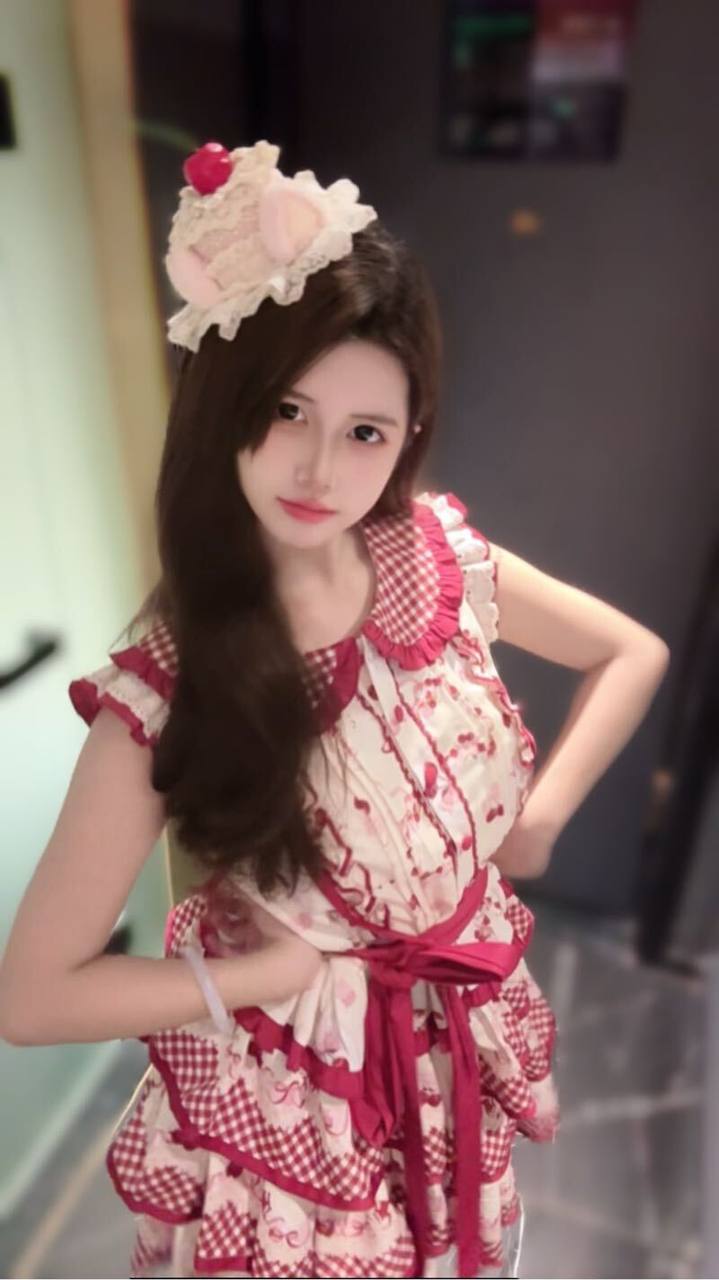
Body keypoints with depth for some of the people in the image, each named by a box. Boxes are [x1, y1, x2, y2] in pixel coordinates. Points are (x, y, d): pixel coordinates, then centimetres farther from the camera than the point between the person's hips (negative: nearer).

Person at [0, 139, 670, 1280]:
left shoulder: (444, 556, -18)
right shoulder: (165, 688, -28)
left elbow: (635, 655, -1)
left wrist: (541, 814, -9)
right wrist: (281, 971, -17)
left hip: (466, 1049, 4)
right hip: (290, 1097, -3)